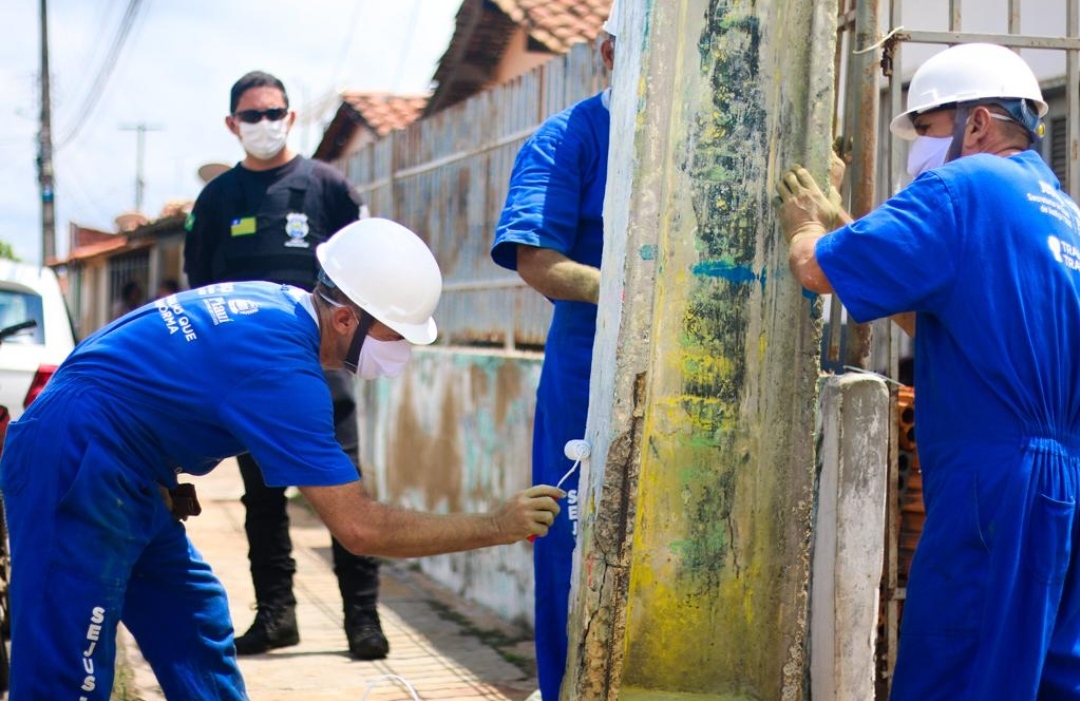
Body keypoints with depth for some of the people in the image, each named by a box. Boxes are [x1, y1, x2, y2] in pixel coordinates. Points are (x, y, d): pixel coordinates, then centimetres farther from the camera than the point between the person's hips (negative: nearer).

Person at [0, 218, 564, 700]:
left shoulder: (274, 301, 4)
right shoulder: (284, 366, -24)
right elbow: (359, 528, -25)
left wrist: (169, 477, 7)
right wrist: (497, 527, -17)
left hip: (123, 479, 10)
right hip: (74, 467, -10)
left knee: (198, 637, 11)